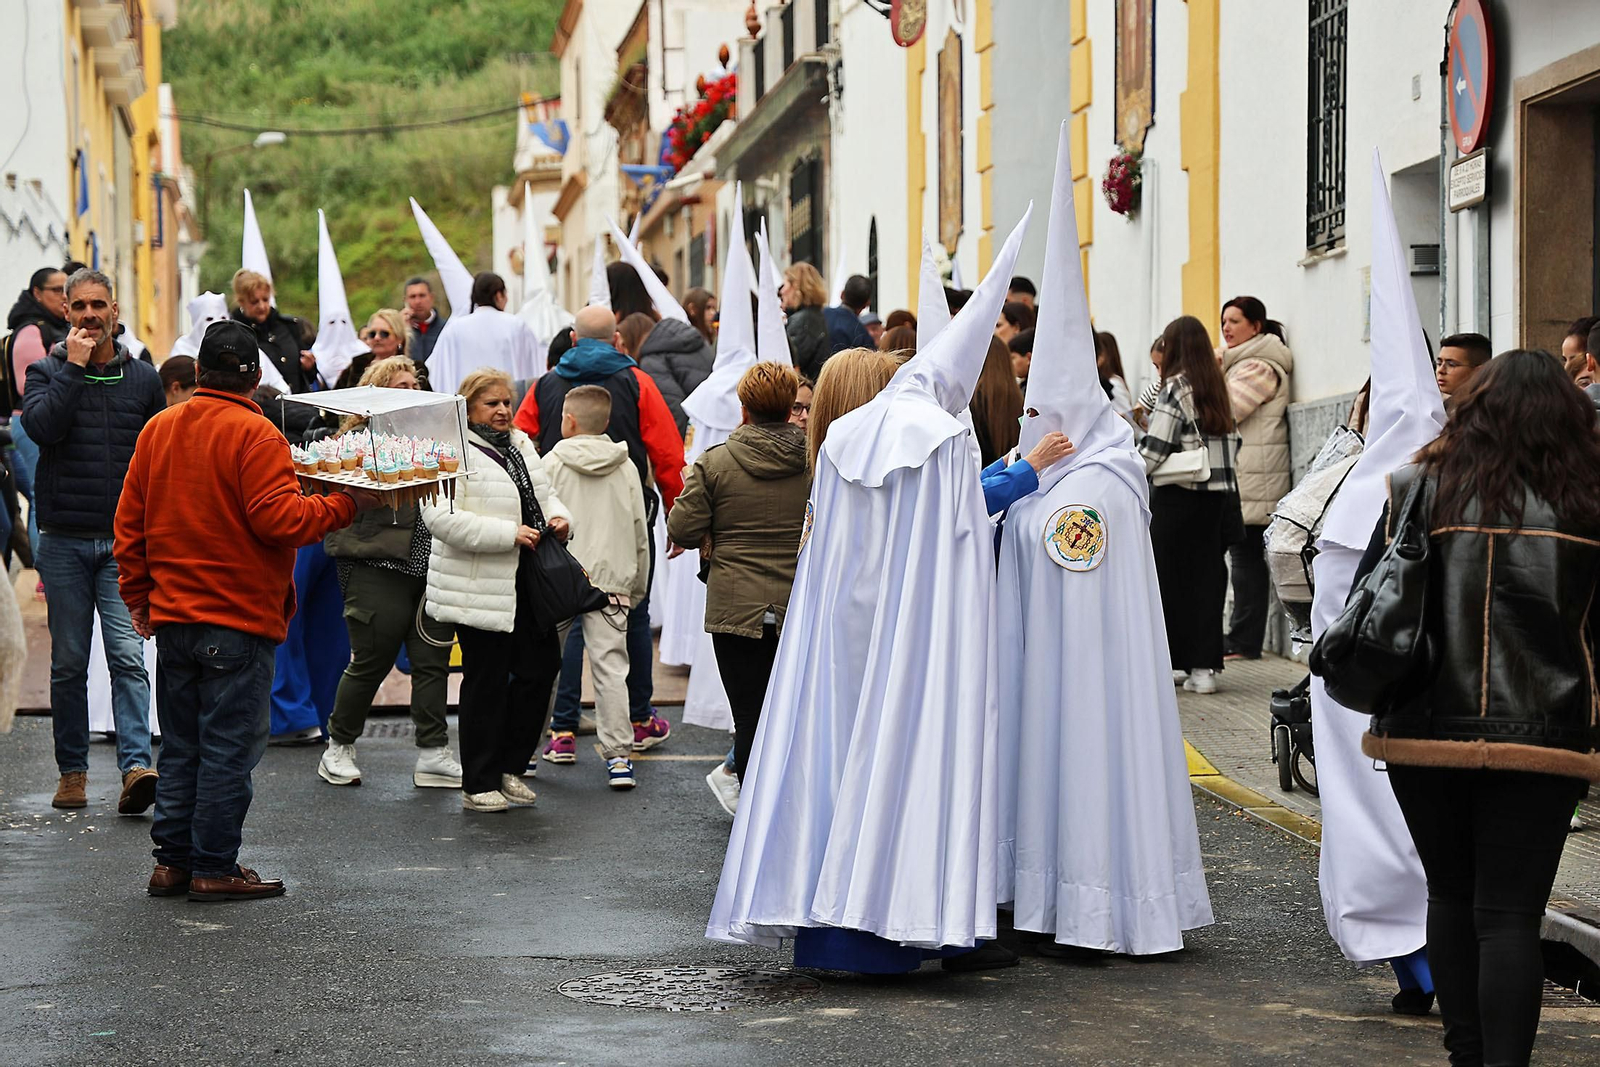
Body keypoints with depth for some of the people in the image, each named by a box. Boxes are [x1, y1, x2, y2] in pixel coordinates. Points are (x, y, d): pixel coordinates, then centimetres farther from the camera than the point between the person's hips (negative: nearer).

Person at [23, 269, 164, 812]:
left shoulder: (143, 378, 9)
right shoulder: (46, 372, 4)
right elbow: (41, 427, -16)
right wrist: (74, 367, -13)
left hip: (125, 543, 0)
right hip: (64, 539, 0)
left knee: (128, 656, -12)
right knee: (69, 663, 5)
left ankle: (136, 766, -20)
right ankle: (72, 771, 14)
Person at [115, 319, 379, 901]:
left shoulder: (158, 429, 8)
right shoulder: (255, 434, -13)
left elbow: (130, 521, 11)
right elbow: (277, 519, -20)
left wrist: (138, 595, 19)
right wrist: (347, 503, -10)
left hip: (171, 614, 6)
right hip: (238, 619, -6)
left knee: (180, 746, 14)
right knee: (228, 748, 0)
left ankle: (173, 861, 16)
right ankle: (215, 869, 2)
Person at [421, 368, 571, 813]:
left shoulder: (520, 446, 13)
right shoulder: (454, 453, -13)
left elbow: (544, 494, 26)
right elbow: (440, 517, -23)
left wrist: (558, 517, 2)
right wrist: (508, 533, -24)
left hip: (525, 583, 8)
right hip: (480, 588, -8)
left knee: (541, 666, 9)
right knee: (486, 683, -1)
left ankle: (510, 767, 24)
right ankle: (479, 784, 10)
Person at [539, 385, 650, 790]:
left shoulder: (552, 464, -1)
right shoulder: (625, 469, 8)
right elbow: (640, 535, 12)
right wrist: (637, 587, 22)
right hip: (610, 580, 2)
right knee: (611, 665, 0)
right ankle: (618, 755, -6)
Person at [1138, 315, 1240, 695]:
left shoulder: (1176, 386, -9)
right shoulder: (1216, 387, 11)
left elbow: (1155, 448, -14)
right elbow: (1232, 443, 15)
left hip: (1180, 497, -6)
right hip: (1218, 494, 6)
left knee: (1170, 577, 1)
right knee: (1207, 577, 8)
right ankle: (1203, 666, 6)